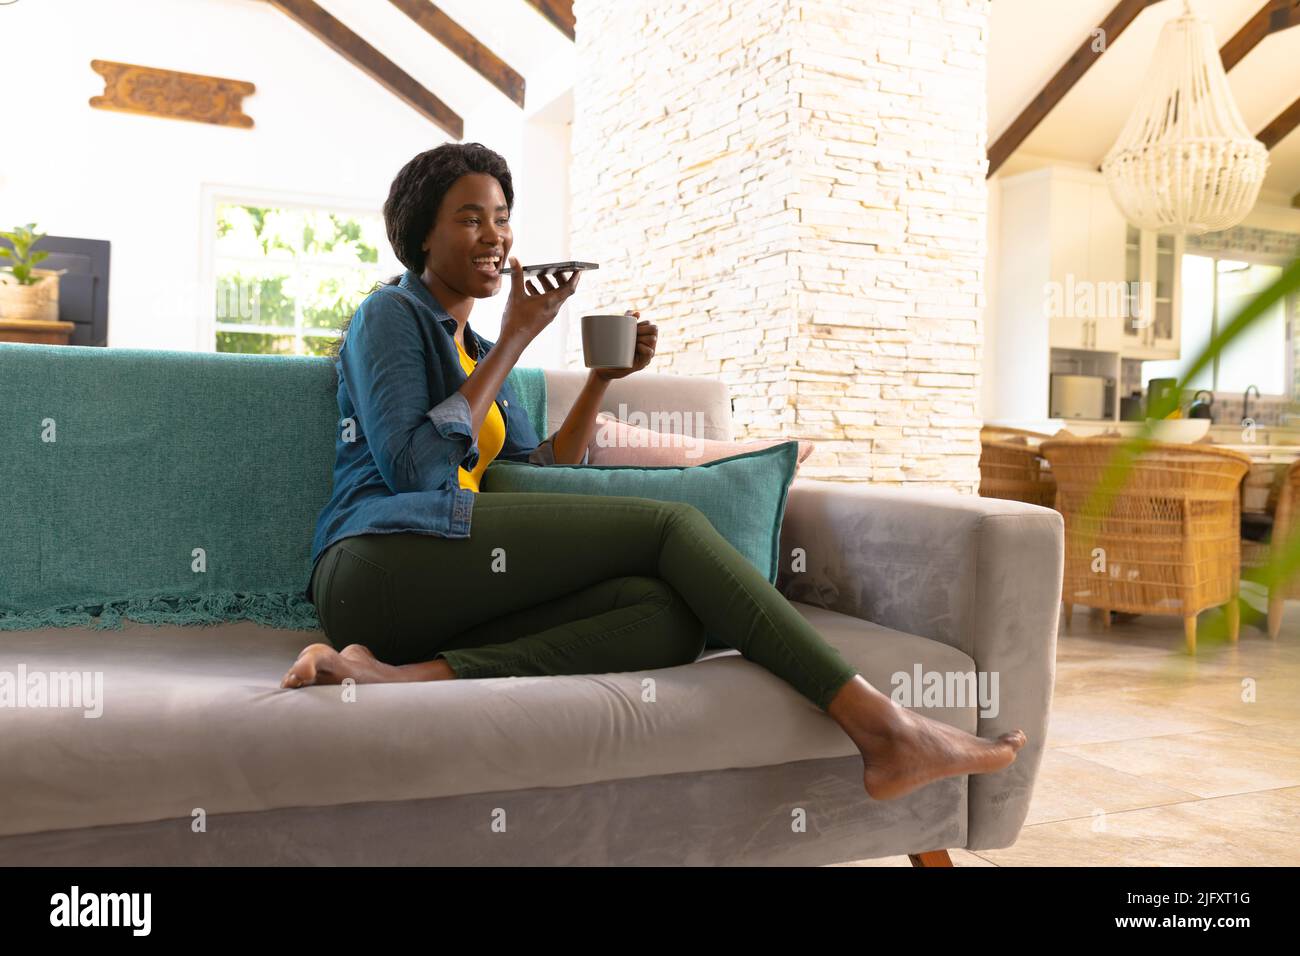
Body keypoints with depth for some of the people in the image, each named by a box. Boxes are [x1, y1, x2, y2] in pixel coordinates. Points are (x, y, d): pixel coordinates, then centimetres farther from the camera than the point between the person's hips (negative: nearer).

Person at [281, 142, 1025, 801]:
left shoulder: (472, 348, 29)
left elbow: (542, 480, 20)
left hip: (435, 603, 7)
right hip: (389, 557, -7)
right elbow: (413, 466, -10)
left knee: (670, 618, -21)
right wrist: (517, 340, -6)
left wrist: (605, 375, 8)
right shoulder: (391, 314, 6)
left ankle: (410, 676, -37)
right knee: (672, 524, -17)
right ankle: (882, 727, -25)